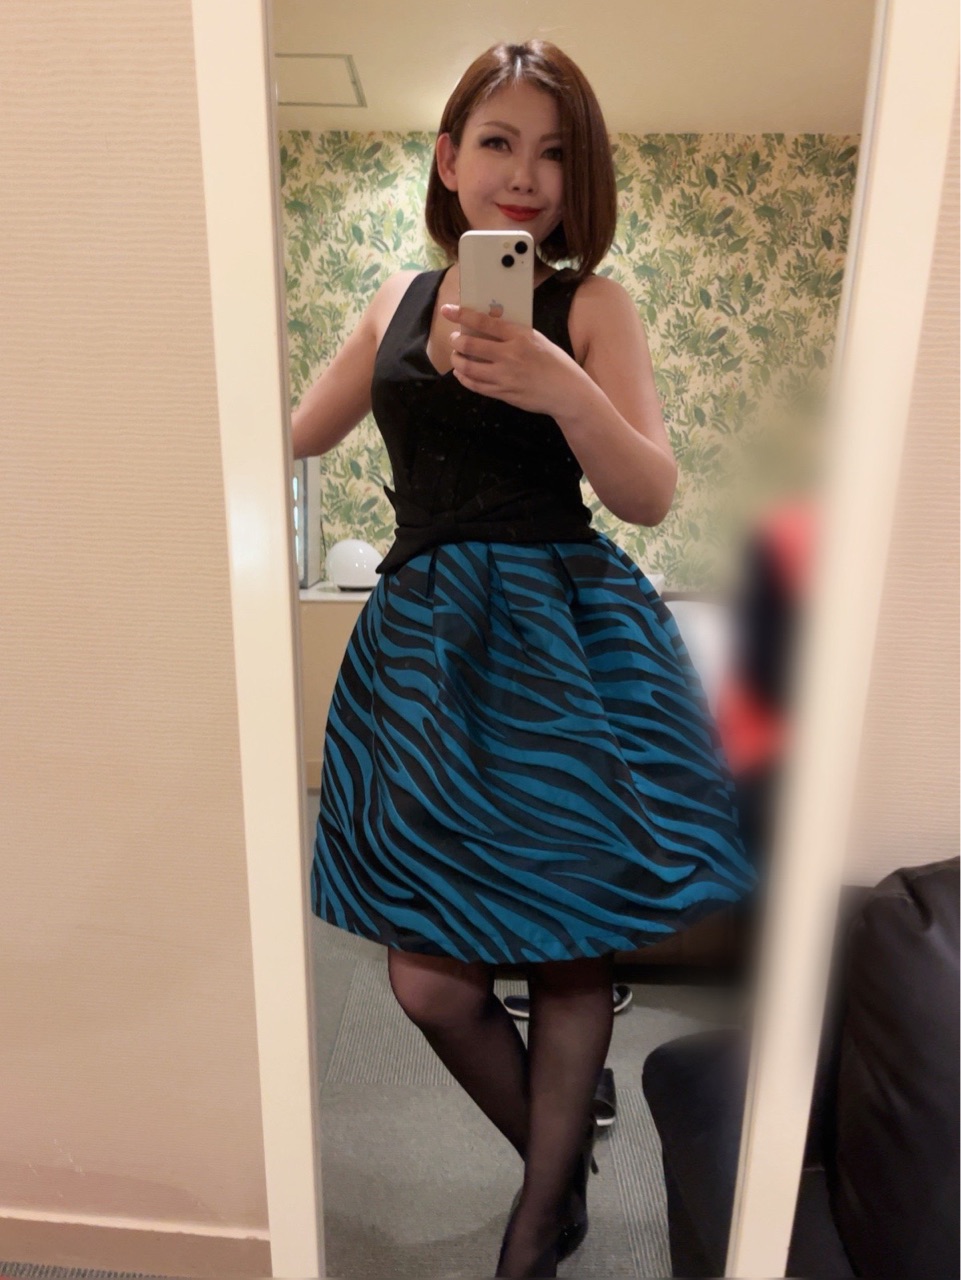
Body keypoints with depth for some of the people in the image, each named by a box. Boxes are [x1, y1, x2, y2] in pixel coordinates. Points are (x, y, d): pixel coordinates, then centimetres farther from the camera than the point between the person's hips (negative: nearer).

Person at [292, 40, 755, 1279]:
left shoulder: (590, 304, 5)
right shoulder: (399, 298, 15)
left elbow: (651, 496, -6)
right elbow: (299, 433, 25)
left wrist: (563, 389, -21)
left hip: (567, 637, -2)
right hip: (423, 636, 3)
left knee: (568, 955, 6)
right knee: (428, 979, 2)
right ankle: (561, 1162, 36)